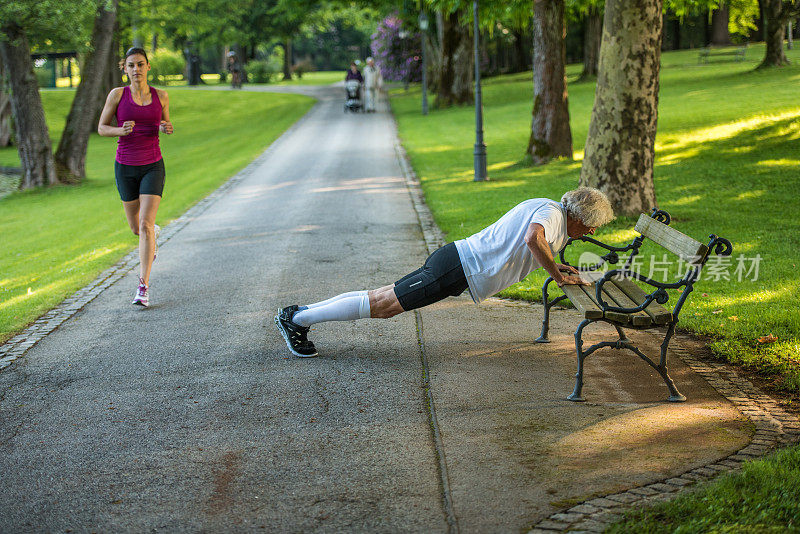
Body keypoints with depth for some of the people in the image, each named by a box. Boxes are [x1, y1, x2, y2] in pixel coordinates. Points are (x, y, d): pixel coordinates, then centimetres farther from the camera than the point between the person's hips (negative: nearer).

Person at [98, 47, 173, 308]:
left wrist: (167, 128, -10)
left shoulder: (161, 96, 0)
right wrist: (121, 131, -20)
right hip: (126, 167, 1)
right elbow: (101, 128, 2)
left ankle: (143, 287, -12)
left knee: (145, 225, -15)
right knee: (135, 228, 14)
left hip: (153, 166, -1)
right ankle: (154, 234, 54)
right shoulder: (117, 94, -3)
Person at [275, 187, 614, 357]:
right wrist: (558, 275, -21)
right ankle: (296, 320, -3)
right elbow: (533, 239, -35)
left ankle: (303, 312, 12)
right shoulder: (552, 212, -12)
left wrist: (557, 267, 22)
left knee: (383, 298, 9)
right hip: (458, 269, -9)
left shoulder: (542, 207, 18)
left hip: (456, 257, 9)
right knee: (384, 305, -7)